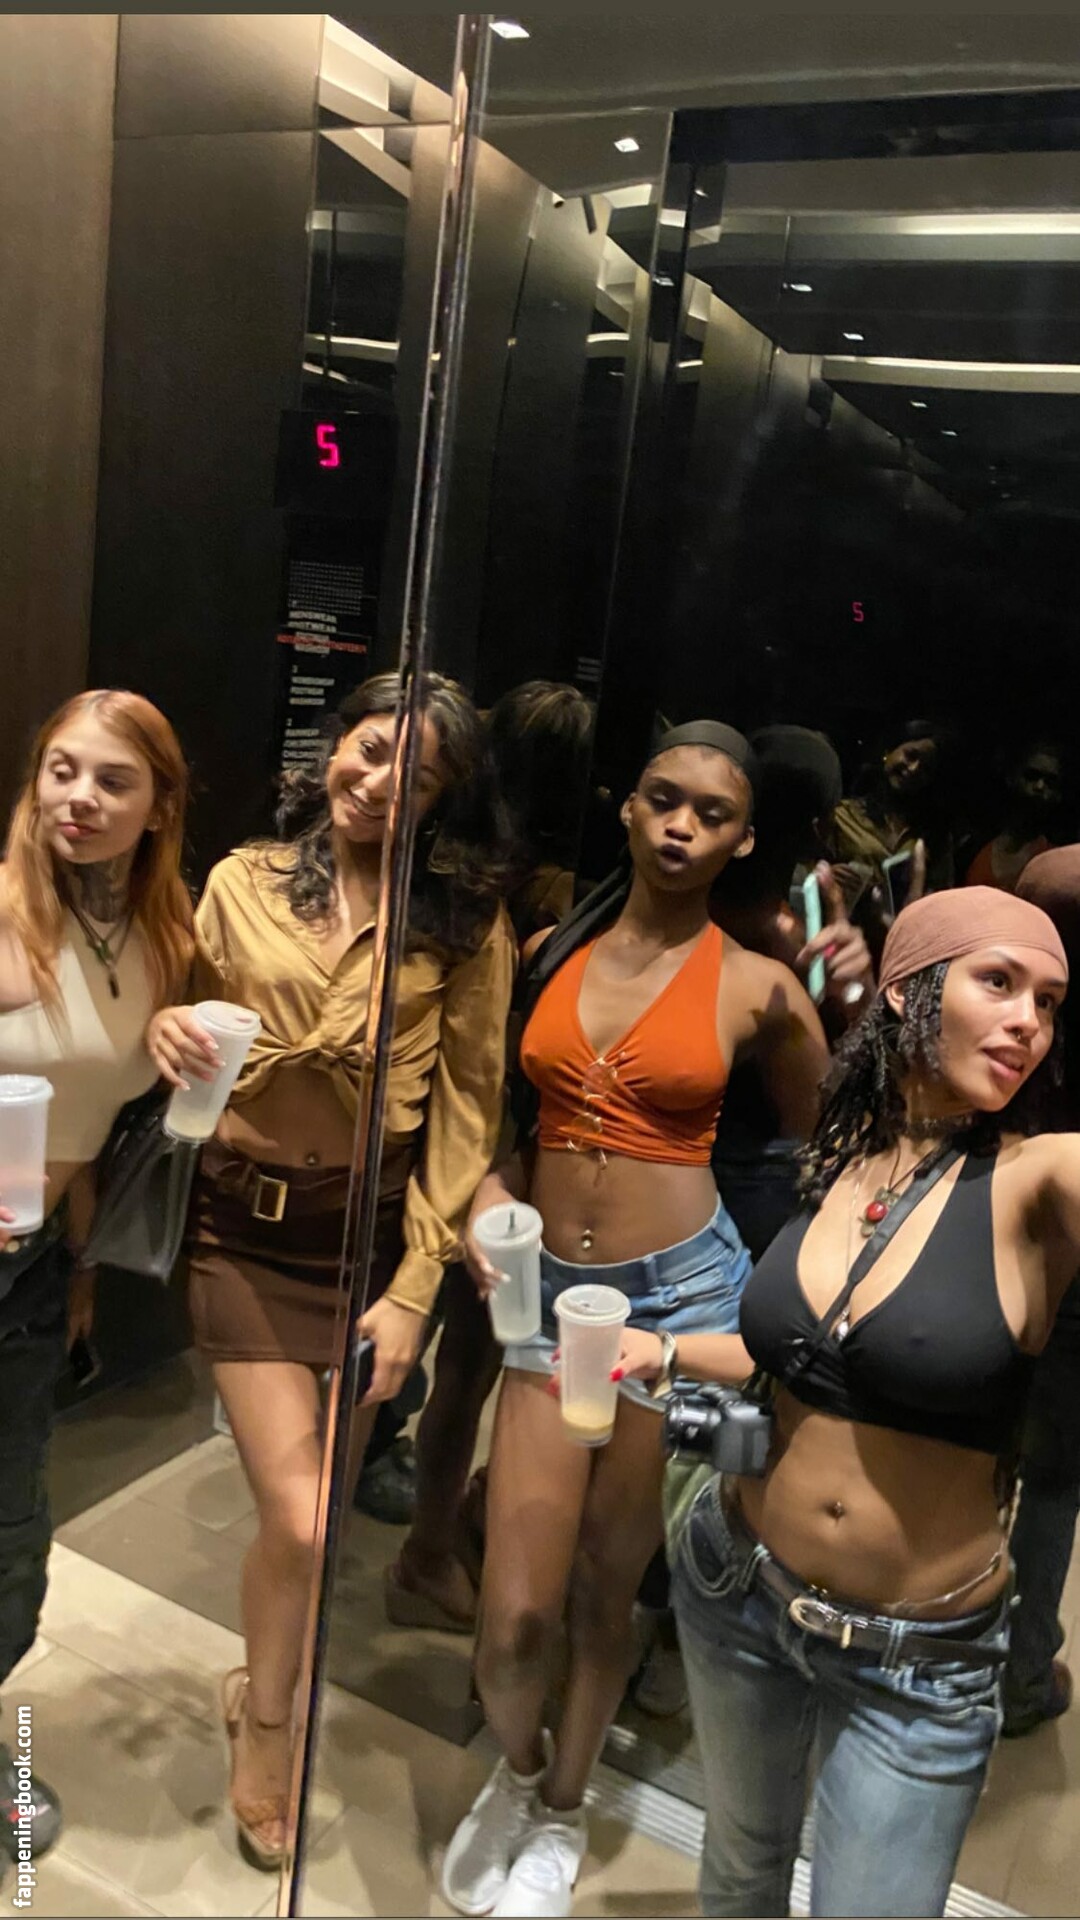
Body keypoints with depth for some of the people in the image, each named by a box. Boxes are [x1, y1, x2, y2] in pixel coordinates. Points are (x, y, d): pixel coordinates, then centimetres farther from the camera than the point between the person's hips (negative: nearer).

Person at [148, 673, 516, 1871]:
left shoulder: (466, 921, -3)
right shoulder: (242, 884, 0)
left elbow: (466, 1109, -4)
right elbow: (191, 1028, 11)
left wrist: (415, 1286, -7)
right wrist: (164, 1036, -14)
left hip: (377, 1228, 0)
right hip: (247, 1223, 0)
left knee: (313, 1513, 10)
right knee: (298, 1523, -5)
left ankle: (258, 1696, 43)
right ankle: (265, 1725, 27)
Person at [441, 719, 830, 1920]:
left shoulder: (755, 986, -2)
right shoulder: (549, 953, 4)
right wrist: (489, 1194, 0)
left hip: (683, 1290, -1)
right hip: (552, 1293, 2)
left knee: (607, 1587, 14)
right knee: (513, 1621, -2)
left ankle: (560, 1815, 44)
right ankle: (517, 1768, 35)